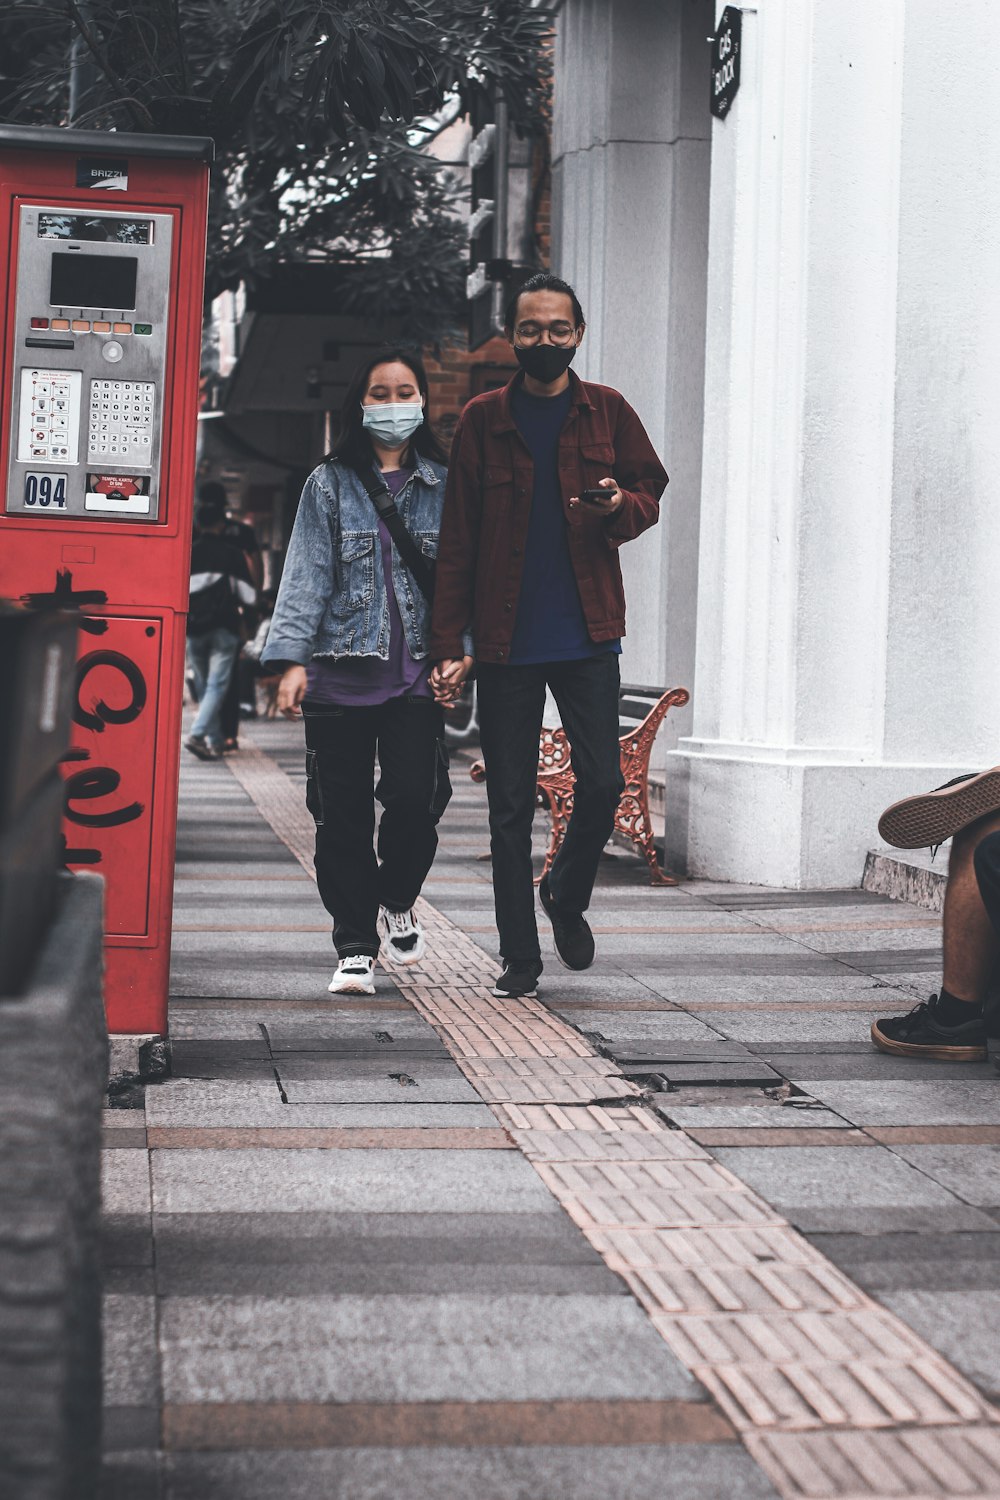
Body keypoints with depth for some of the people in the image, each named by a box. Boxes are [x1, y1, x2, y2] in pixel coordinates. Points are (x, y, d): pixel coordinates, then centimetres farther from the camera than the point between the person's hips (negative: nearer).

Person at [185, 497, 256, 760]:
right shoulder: (232, 554, -2)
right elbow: (248, 595, 0)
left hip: (194, 628, 2)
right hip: (224, 627, -2)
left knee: (203, 686, 13)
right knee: (217, 685, -5)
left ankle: (214, 741, 16)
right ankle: (197, 734, -22)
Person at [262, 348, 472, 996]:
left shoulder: (446, 486, 11)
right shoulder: (330, 484, 9)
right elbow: (306, 574, 3)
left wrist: (464, 650, -5)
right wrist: (292, 658, -7)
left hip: (417, 673, 0)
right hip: (340, 673, 0)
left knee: (414, 797, -13)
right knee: (342, 814, 0)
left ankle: (397, 901, 17)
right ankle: (357, 948, 11)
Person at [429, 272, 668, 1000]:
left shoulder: (607, 412, 5)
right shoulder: (484, 419, 3)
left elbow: (650, 492, 14)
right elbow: (457, 539, 2)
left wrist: (619, 508, -12)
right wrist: (449, 643, -3)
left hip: (587, 636, 1)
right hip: (507, 640, -1)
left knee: (603, 782, -5)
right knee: (511, 803, 3)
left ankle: (567, 895, 24)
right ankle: (520, 957, 12)